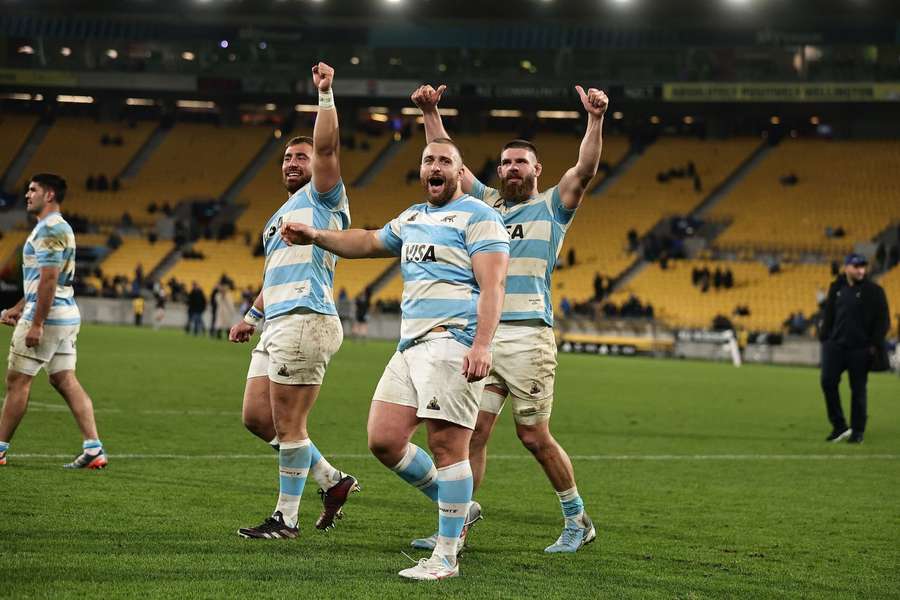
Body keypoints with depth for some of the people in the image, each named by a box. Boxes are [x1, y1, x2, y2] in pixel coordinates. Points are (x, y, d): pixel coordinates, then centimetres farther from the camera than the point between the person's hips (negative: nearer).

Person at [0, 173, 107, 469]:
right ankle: (93, 448, -2)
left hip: (48, 315, -10)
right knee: (65, 381, 6)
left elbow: (49, 280, -21)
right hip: (66, 315, 10)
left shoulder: (49, 229, -14)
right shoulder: (57, 227, 19)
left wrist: (36, 323, -22)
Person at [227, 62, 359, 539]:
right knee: (257, 417, 7)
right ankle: (332, 480, 15)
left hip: (304, 321, -10)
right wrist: (251, 315, 27)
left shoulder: (322, 197, 3)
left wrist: (325, 94, -17)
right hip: (276, 324, 10)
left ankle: (286, 519, -1)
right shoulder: (280, 216, 29)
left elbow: (326, 146, -14)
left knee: (288, 424, -8)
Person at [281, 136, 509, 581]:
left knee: (446, 444, -10)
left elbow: (492, 285, -12)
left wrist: (482, 345, -24)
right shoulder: (413, 218, 23)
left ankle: (446, 557, -5)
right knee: (384, 440, 2)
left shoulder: (478, 216, -2)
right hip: (411, 344, 8)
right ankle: (455, 506, 20)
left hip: (453, 341, -8)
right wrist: (317, 237, 29)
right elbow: (369, 242, 42)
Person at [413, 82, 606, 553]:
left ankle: (578, 520, 15)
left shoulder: (552, 206, 7)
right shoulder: (487, 203, 19)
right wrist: (431, 112, 10)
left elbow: (585, 169, -8)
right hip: (480, 334, 4)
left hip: (527, 337, -4)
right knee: (472, 433, -1)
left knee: (534, 437, 0)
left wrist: (595, 120, -20)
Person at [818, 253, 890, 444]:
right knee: (828, 381, -8)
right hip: (835, 345, 4)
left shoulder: (873, 291, -2)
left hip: (861, 348, -4)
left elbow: (883, 320, -2)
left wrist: (875, 344, -8)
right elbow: (828, 315, 18)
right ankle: (839, 426, 4)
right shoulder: (836, 288, 10)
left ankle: (857, 431, 10)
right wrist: (824, 337, 10)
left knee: (858, 389, 1)